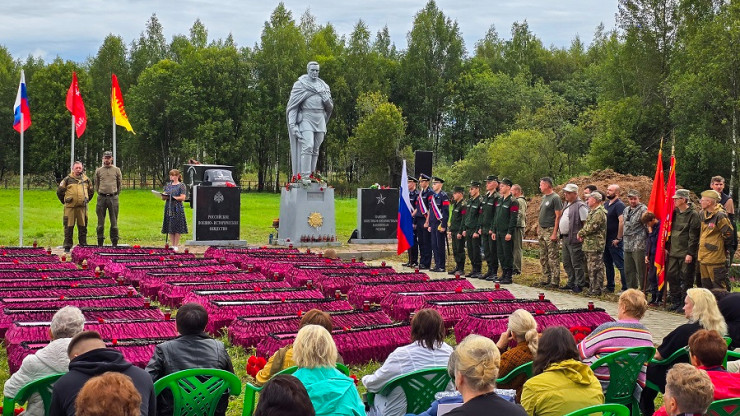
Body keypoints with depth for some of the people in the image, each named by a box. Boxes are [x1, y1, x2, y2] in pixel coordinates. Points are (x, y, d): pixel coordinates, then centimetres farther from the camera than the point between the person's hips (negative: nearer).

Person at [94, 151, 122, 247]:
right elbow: (96, 184, 16)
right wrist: (99, 194, 10)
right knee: (100, 222, 2)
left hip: (113, 197, -1)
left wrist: (115, 194, 9)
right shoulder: (98, 171, 9)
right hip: (101, 198, 1)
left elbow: (119, 185, 13)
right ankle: (100, 242, 8)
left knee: (114, 221, 0)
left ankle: (114, 242, 4)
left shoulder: (117, 170, 8)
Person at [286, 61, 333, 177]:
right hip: (306, 118, -5)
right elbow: (293, 106, -2)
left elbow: (330, 107, 16)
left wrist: (326, 98, -5)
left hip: (320, 119, 5)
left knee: (316, 149, 3)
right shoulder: (300, 84, 1)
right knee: (307, 147, -17)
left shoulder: (323, 86, 15)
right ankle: (304, 176, -21)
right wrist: (292, 125, -10)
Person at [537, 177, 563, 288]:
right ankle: (545, 279, 19)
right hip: (542, 231, 9)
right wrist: (538, 229, 17)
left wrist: (554, 233, -19)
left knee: (553, 258, -7)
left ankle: (555, 281, -4)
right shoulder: (544, 197, 16)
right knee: (543, 258, 12)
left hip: (550, 230, -9)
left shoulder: (555, 198, -10)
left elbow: (558, 216, -15)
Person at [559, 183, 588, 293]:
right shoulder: (566, 204, 16)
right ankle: (571, 283, 25)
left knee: (576, 264, -4)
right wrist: (560, 232, 17)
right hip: (565, 238, 10)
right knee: (567, 263, 16)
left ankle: (579, 285, 3)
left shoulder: (580, 206, -14)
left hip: (574, 239, -10)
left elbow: (586, 222, -17)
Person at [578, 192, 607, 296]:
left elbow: (592, 227, -22)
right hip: (590, 244, 11)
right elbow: (587, 225, 26)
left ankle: (596, 290, -4)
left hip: (595, 245, -11)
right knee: (591, 268, 14)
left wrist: (581, 233, -7)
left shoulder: (599, 213, -16)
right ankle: (592, 288, 20)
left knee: (595, 268, -7)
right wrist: (583, 235, 8)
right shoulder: (593, 211, 18)